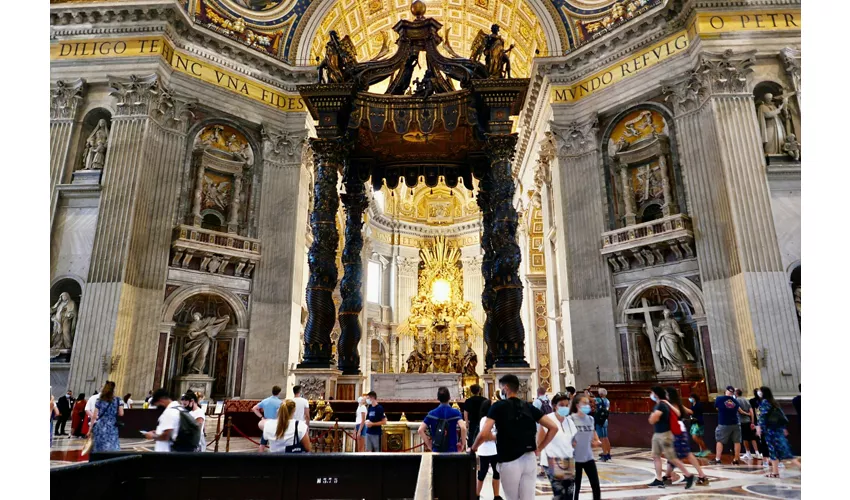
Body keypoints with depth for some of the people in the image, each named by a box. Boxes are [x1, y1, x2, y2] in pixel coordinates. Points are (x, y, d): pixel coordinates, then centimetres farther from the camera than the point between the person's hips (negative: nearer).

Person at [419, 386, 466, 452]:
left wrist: (428, 445, 4)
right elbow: (463, 428, -20)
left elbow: (420, 430, -5)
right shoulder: (455, 413, -4)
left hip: (436, 451, 2)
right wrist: (463, 444, -7)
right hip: (452, 450, -1)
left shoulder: (432, 413, 1)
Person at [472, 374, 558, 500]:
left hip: (509, 462, -4)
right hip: (529, 459, 4)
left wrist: (474, 448, 3)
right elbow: (553, 428, 5)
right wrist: (539, 448, 11)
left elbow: (484, 434, -16)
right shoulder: (529, 407, 9)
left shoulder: (499, 406, -5)